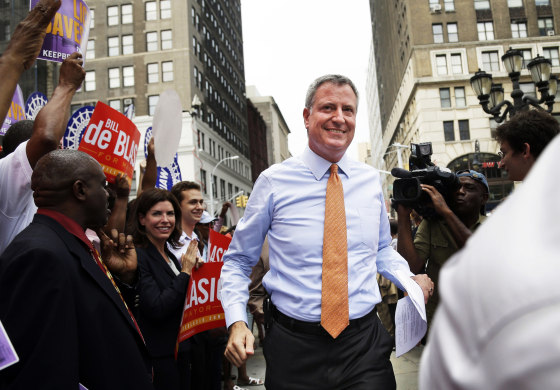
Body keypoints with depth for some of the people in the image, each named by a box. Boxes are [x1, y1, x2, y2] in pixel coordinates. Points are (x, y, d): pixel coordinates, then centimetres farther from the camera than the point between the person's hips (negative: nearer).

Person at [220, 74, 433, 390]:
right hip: (294, 348, -1)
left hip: (365, 344, 2)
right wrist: (237, 322, -11)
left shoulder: (371, 180, 4)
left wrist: (410, 280, 0)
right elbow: (239, 261, 2)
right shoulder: (274, 181, -6)